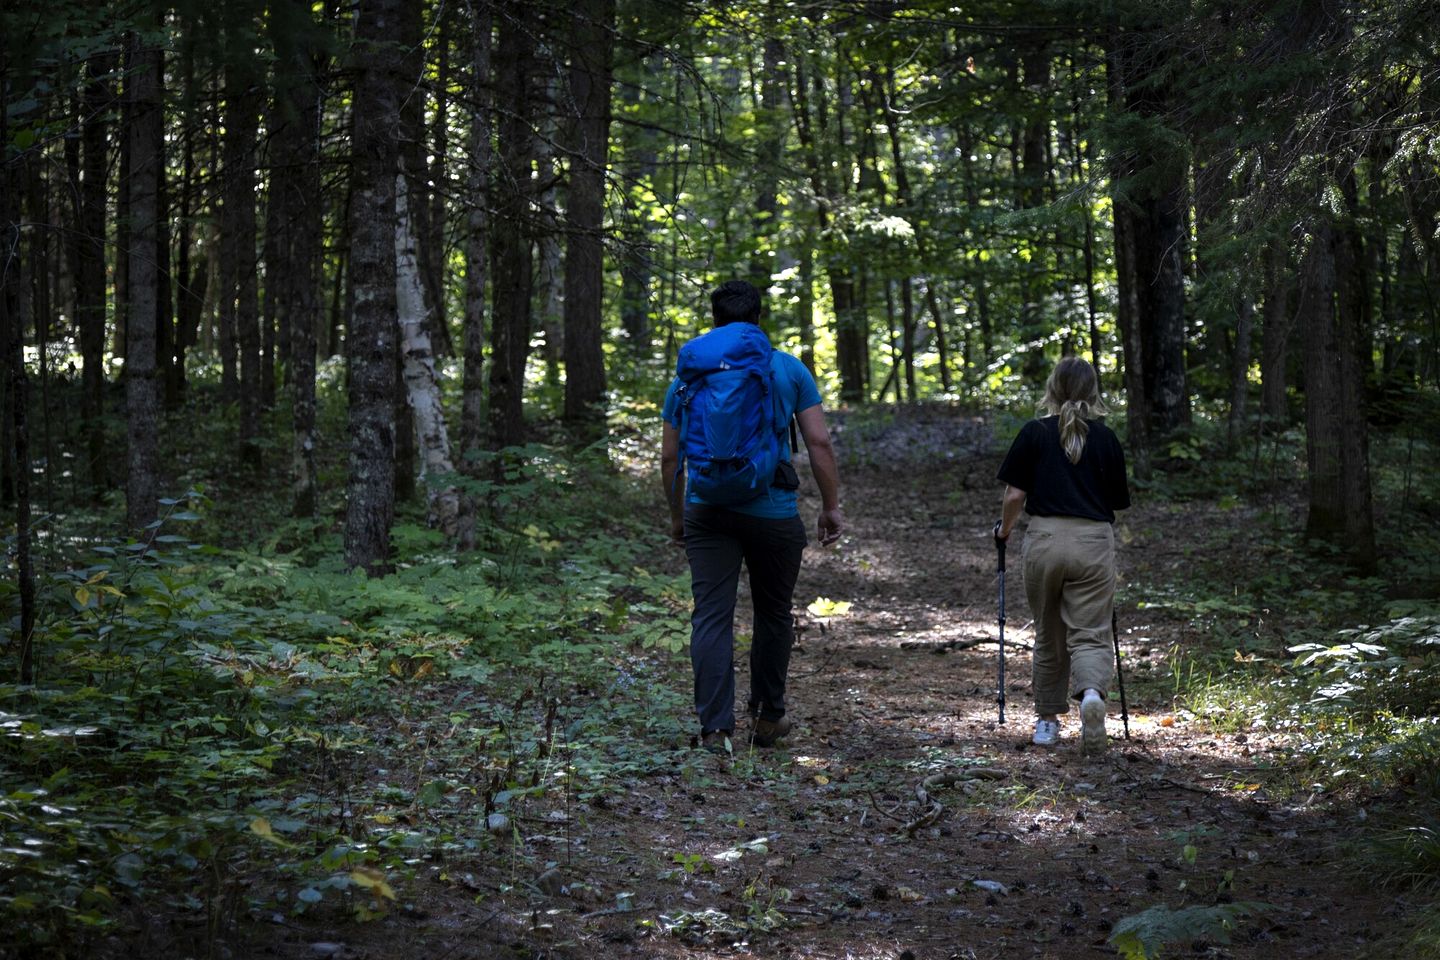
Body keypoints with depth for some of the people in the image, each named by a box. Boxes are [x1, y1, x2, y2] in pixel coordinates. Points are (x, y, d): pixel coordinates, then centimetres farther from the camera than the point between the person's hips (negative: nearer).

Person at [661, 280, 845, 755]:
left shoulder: (688, 374, 7)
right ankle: (767, 717, 25)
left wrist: (677, 516, 18)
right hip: (773, 513, 0)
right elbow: (819, 442, -2)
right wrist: (831, 507, 4)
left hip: (707, 513, 1)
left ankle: (715, 728, -9)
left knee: (711, 617, -2)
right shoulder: (789, 369, 3)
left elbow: (669, 456, 7)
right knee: (773, 613, 15)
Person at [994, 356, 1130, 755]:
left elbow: (1015, 495, -1)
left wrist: (1004, 529, 18)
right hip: (1094, 542, 0)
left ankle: (1047, 720, 24)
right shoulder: (1106, 439, 6)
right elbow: (1117, 502, 10)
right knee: (1089, 635, 0)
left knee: (1048, 636, 15)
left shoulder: (1035, 433, 1)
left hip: (1045, 538, 0)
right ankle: (1091, 693, -29)